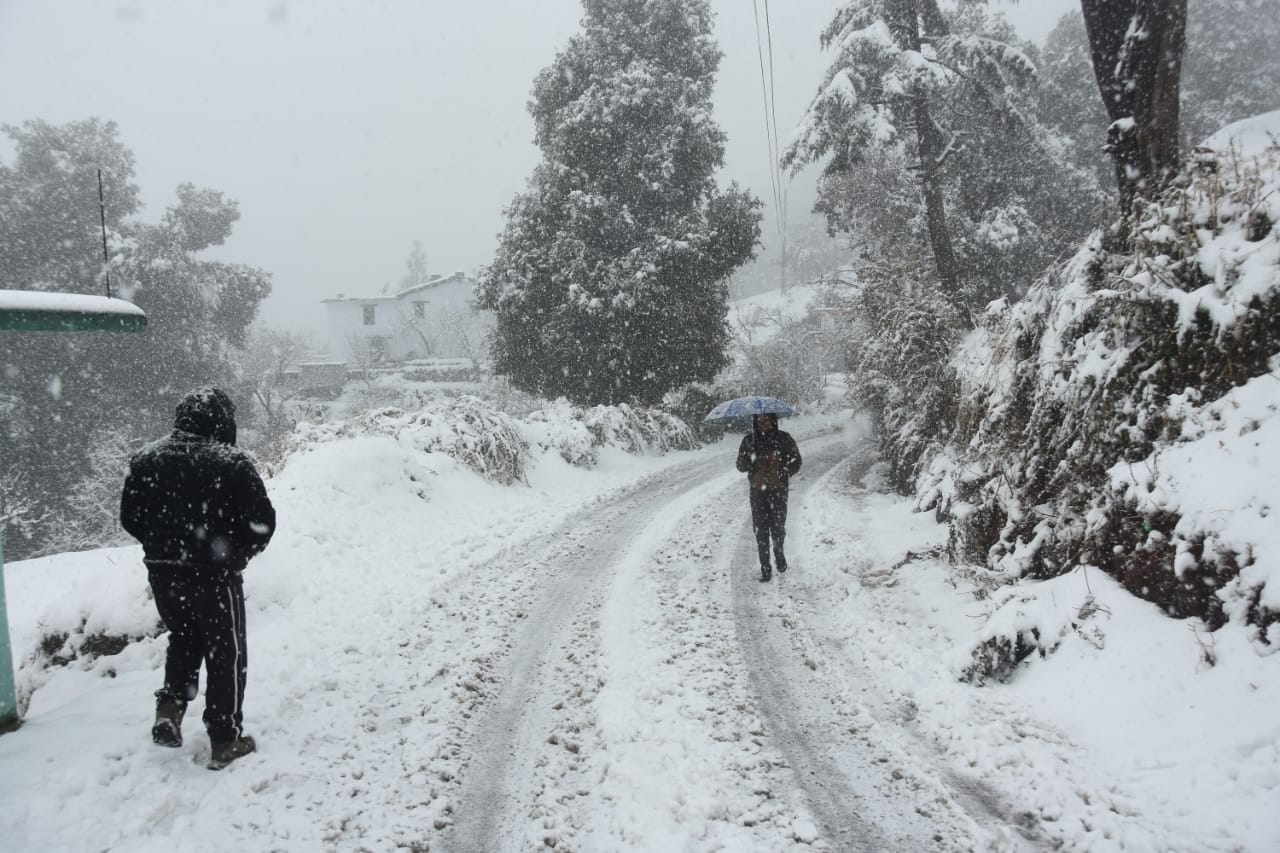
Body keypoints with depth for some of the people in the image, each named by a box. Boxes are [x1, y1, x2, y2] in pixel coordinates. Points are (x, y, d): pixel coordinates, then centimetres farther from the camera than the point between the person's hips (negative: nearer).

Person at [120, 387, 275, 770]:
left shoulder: (147, 458, 1)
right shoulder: (230, 462, -15)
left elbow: (130, 518, 7)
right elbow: (262, 521, -14)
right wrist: (238, 552, 5)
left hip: (161, 571, 5)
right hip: (213, 574, -5)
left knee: (183, 638, 29)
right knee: (225, 653, 9)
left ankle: (170, 707, 12)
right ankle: (225, 740, 15)